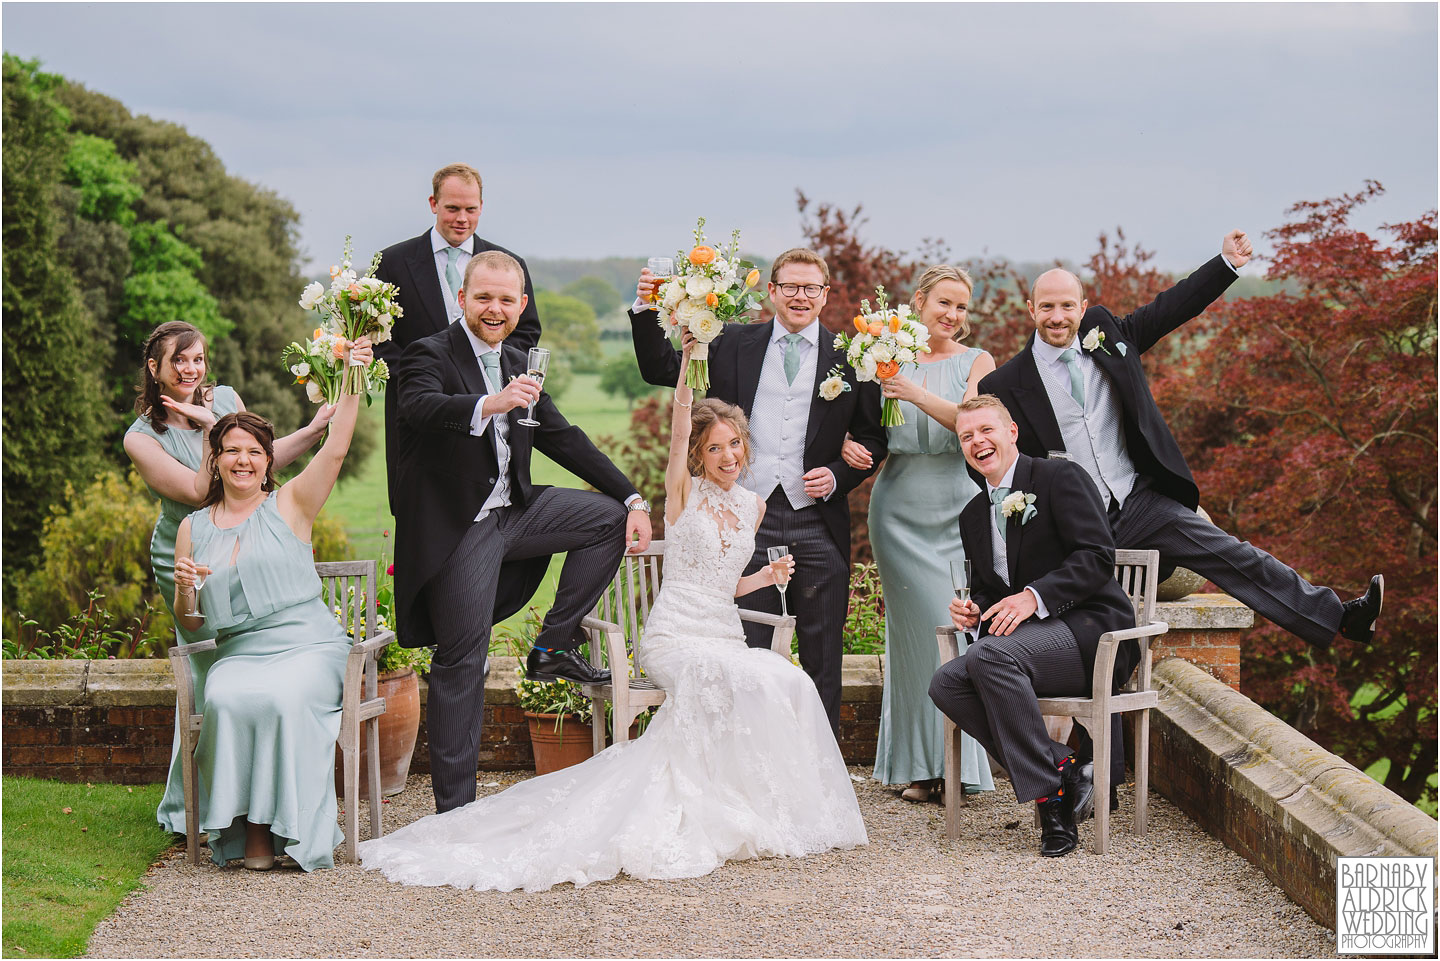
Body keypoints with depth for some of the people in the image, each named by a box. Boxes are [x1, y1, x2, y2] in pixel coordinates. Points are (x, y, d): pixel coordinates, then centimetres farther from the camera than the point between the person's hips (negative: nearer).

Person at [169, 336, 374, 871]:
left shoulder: (289, 505, 7)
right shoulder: (194, 528, 14)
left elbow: (336, 449, -8)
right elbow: (190, 622, 15)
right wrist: (185, 588, -7)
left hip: (309, 645, -2)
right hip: (238, 654, 2)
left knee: (285, 699, -34)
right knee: (226, 702, -31)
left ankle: (288, 824, -21)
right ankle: (249, 831, -23)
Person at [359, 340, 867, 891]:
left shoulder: (753, 508, 15)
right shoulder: (683, 493, -1)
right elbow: (680, 424, -19)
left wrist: (767, 577, 6)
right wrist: (690, 359, -32)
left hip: (724, 636, 5)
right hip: (674, 636, -5)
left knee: (791, 683, -27)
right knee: (757, 680, -34)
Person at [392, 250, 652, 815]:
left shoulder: (518, 365, 12)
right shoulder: (430, 355, -9)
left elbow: (563, 439, 15)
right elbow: (416, 407, -32)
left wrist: (632, 498, 5)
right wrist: (491, 404, -51)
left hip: (510, 512, 7)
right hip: (456, 529, -7)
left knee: (611, 515, 0)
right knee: (462, 662, -4)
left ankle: (555, 646, 6)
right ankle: (454, 806, 5)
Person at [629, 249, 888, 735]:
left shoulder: (850, 358, 7)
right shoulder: (734, 344, 9)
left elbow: (872, 438, 11)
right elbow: (660, 370, 11)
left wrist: (838, 475, -6)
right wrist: (646, 310, -4)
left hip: (817, 524, 0)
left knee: (822, 658, 7)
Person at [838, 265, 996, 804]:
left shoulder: (976, 362, 5)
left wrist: (915, 393, -23)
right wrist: (851, 444, -10)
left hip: (957, 508, -1)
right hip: (900, 508, 1)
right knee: (917, 627, -3)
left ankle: (957, 761, 5)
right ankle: (918, 764, 4)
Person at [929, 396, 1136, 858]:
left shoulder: (1060, 478, -3)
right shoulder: (973, 515, 20)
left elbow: (1097, 556, -15)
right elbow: (986, 591, 24)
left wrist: (1034, 596, -26)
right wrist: (972, 612, -1)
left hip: (1094, 633, -7)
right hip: (1026, 642, 7)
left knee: (990, 654, -33)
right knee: (946, 684, -19)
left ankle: (1049, 791, -25)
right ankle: (1064, 772, -17)